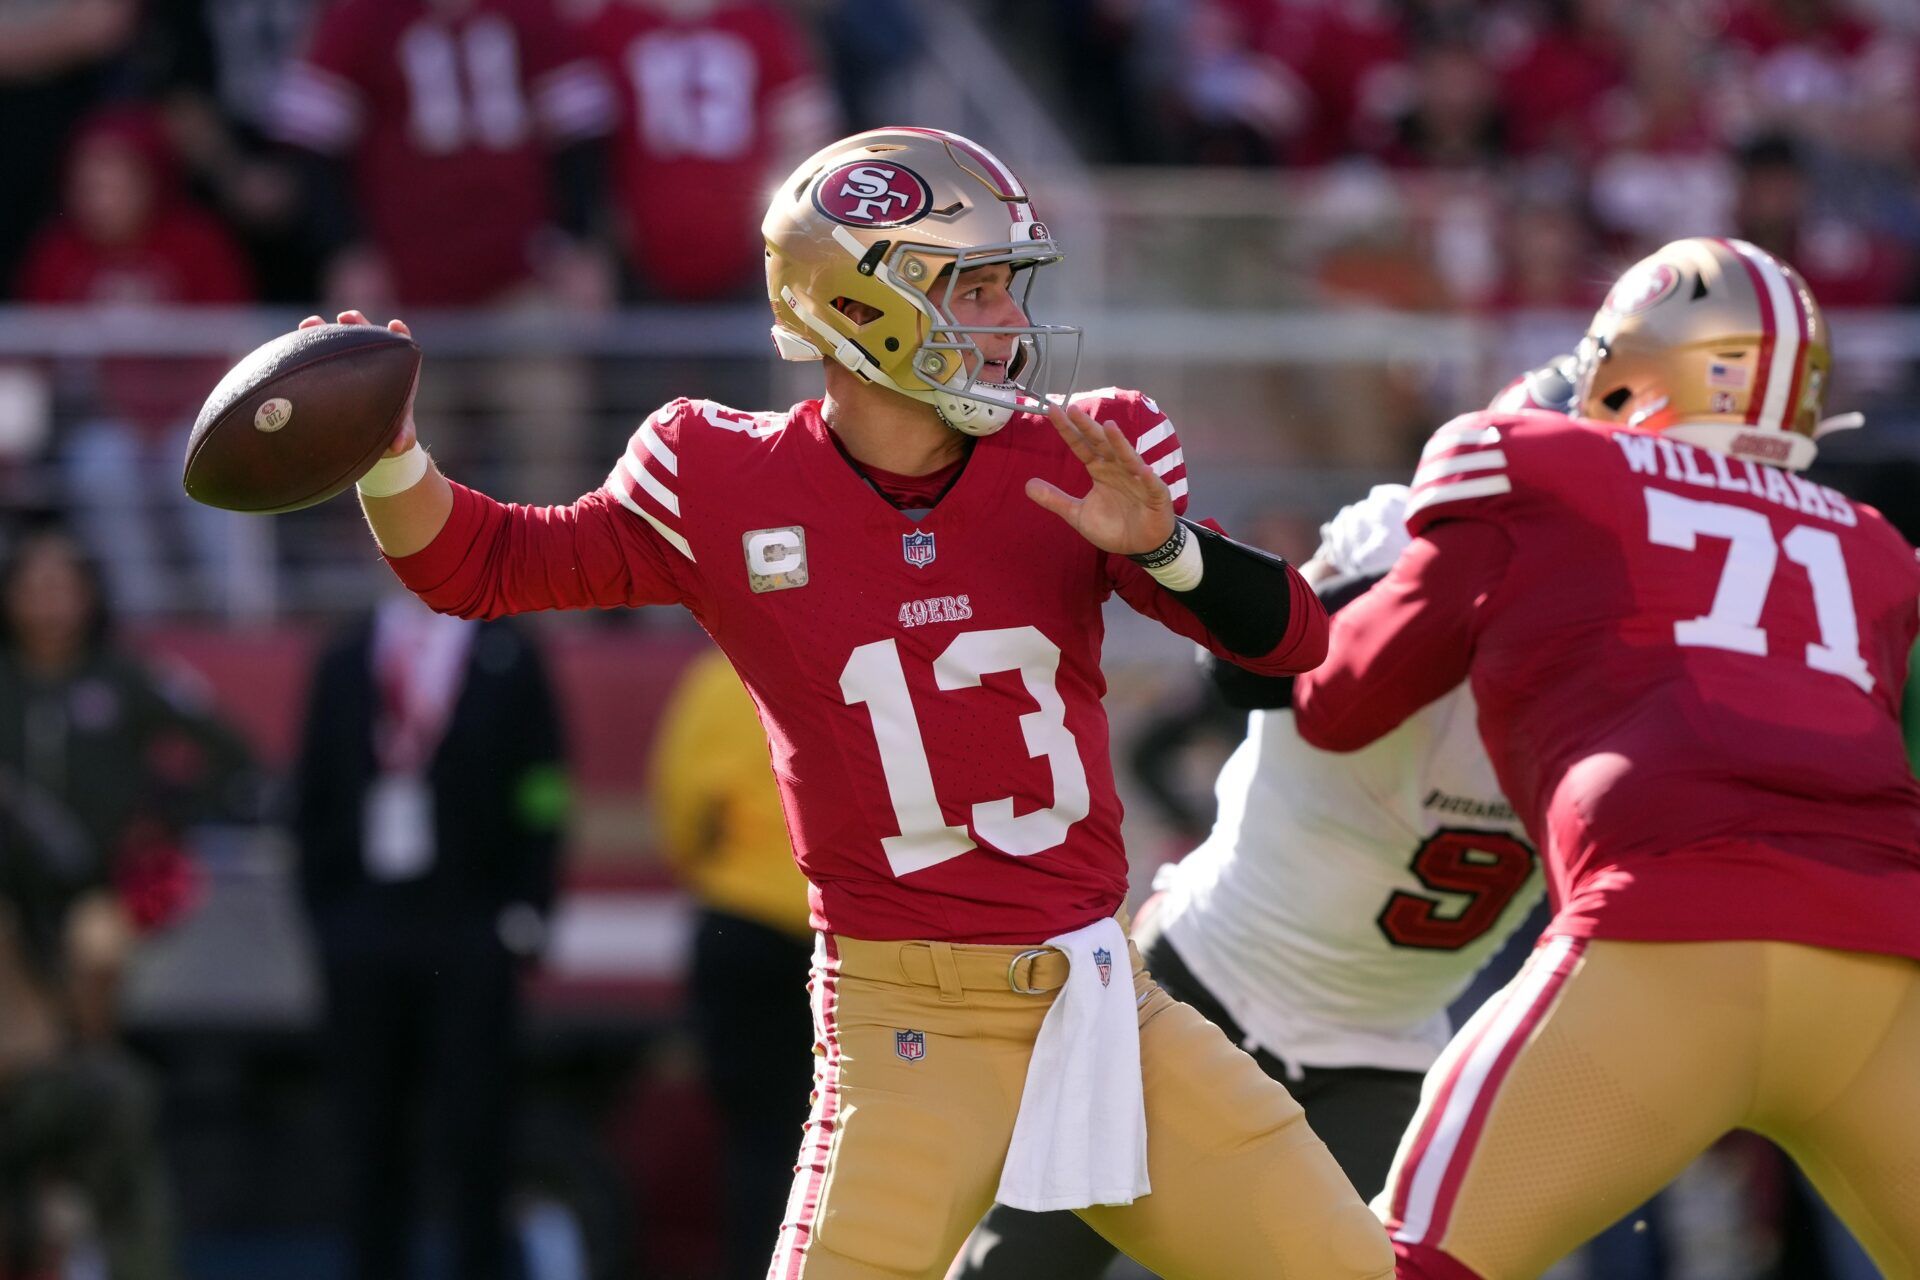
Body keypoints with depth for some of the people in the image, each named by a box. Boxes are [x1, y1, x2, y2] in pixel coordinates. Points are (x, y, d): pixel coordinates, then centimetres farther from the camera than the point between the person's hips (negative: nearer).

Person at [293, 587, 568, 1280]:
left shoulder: (507, 660, 3)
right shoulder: (346, 663, 11)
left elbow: (541, 799, 1)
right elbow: (314, 799, 12)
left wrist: (525, 916, -7)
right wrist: (324, 912, 4)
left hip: (472, 935, -2)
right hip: (364, 929, 2)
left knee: (475, 1131, -5)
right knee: (372, 1135, 4)